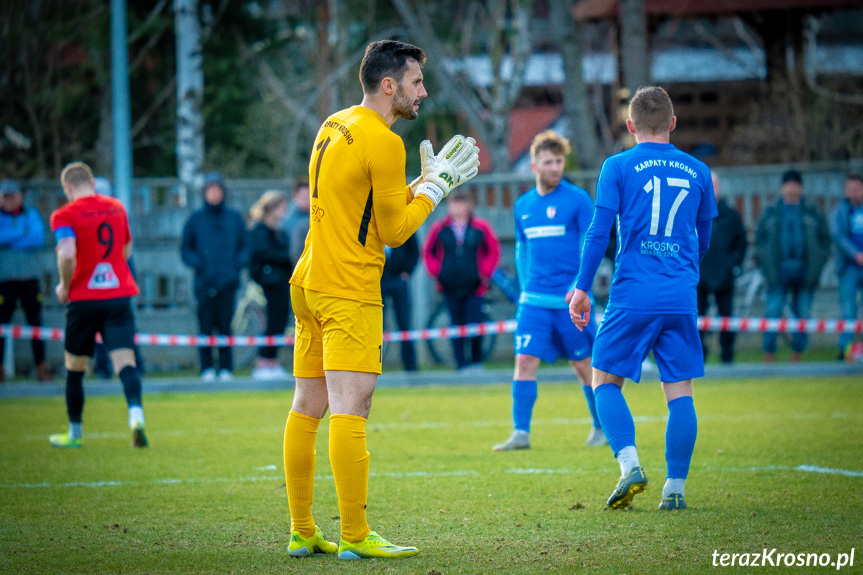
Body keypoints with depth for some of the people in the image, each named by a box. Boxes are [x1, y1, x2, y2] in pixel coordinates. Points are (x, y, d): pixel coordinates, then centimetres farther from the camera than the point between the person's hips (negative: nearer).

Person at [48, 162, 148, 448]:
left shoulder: (65, 215, -7)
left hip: (83, 299, -3)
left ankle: (74, 433, 22)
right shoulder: (116, 207, 11)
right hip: (119, 295, 3)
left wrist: (64, 286, -6)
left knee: (75, 369, 12)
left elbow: (67, 254, -22)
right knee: (125, 361, -7)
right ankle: (136, 415, -32)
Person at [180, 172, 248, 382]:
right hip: (205, 283, -1)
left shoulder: (234, 218, 11)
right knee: (206, 327, -3)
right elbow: (186, 250, 10)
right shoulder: (196, 220, 7)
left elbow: (244, 247, 15)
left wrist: (237, 264, -3)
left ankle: (226, 368, 5)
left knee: (225, 325, -3)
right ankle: (207, 368, 5)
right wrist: (199, 264, -7)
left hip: (228, 281, 1)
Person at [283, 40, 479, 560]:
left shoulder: (334, 127, 15)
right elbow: (394, 230, -8)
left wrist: (428, 180, 18)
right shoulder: (383, 143, -13)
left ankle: (302, 532, 14)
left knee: (306, 409, 10)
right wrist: (438, 184, 2)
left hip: (308, 283, 10)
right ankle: (355, 537, -13)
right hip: (349, 293, -10)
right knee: (350, 410, -11)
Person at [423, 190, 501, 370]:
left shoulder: (481, 227, 0)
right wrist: (436, 271, 2)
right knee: (457, 325, 3)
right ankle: (461, 363, 10)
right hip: (450, 287, 2)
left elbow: (493, 250, 9)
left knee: (474, 325, -7)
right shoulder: (439, 228, 3)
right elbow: (428, 252, 15)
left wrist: (485, 272, 0)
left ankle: (477, 360, 13)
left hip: (473, 287, -1)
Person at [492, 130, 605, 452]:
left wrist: (579, 284, -15)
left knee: (583, 365, 4)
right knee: (525, 360, -7)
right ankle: (520, 433, -6)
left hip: (569, 299, -4)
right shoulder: (523, 205, 11)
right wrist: (526, 286, 12)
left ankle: (601, 428, 20)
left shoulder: (577, 199, -4)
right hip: (534, 299, 4)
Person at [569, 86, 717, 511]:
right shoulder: (697, 171, 11)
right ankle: (675, 487, 0)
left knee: (605, 380, 8)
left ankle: (629, 462, -12)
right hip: (682, 300, 3)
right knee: (679, 389, 5)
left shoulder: (618, 167, 1)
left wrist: (582, 288, 3)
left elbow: (599, 232, -3)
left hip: (632, 296, -2)